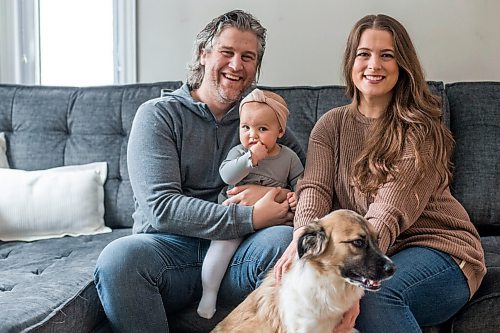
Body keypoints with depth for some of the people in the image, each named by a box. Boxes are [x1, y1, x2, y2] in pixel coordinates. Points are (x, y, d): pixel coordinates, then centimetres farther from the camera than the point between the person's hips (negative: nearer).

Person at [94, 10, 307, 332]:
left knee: (285, 239, -30)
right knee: (118, 257, -33)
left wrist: (277, 194, -12)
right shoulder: (157, 114, 2)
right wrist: (251, 218, -18)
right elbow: (161, 206, -11)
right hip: (171, 246, -1)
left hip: (235, 254, 2)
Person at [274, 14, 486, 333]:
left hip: (436, 247, -3)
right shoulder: (331, 125, 6)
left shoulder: (421, 129, -10)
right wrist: (303, 238, -33)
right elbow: (316, 188, -11)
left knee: (371, 293, -34)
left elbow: (389, 213, -22)